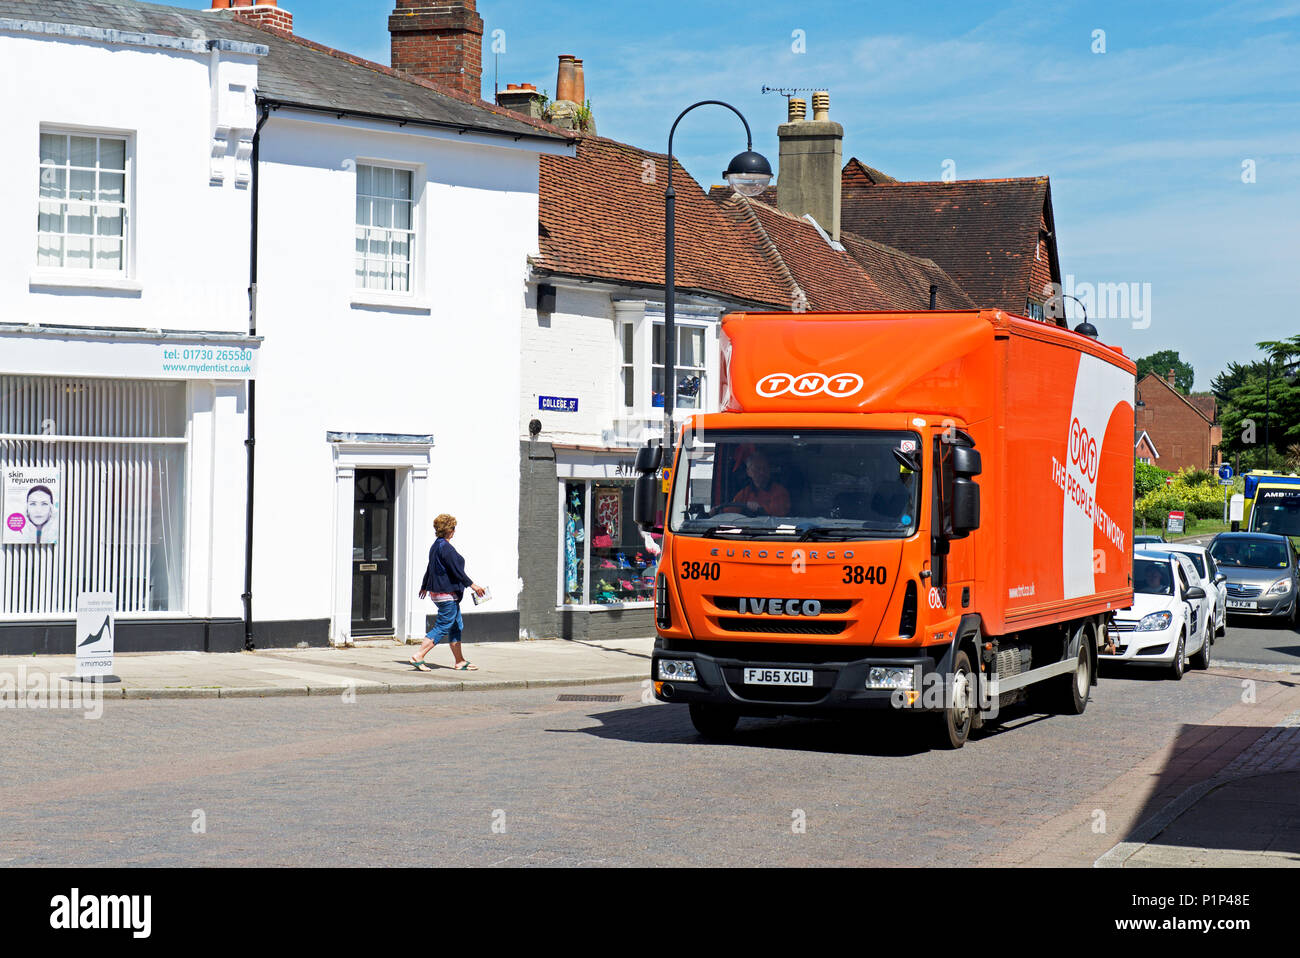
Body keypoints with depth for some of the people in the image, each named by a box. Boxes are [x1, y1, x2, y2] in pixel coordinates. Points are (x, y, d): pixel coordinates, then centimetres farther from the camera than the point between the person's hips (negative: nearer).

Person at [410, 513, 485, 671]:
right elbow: (457, 571, -20)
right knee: (442, 627, -8)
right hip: (447, 594, -11)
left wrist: (424, 587, 36)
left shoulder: (435, 546, 12)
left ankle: (460, 661, 18)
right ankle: (418, 656, -11)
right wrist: (472, 585, -15)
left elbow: (429, 568, 24)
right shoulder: (446, 548, -18)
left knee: (457, 626, 14)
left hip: (437, 592, 11)